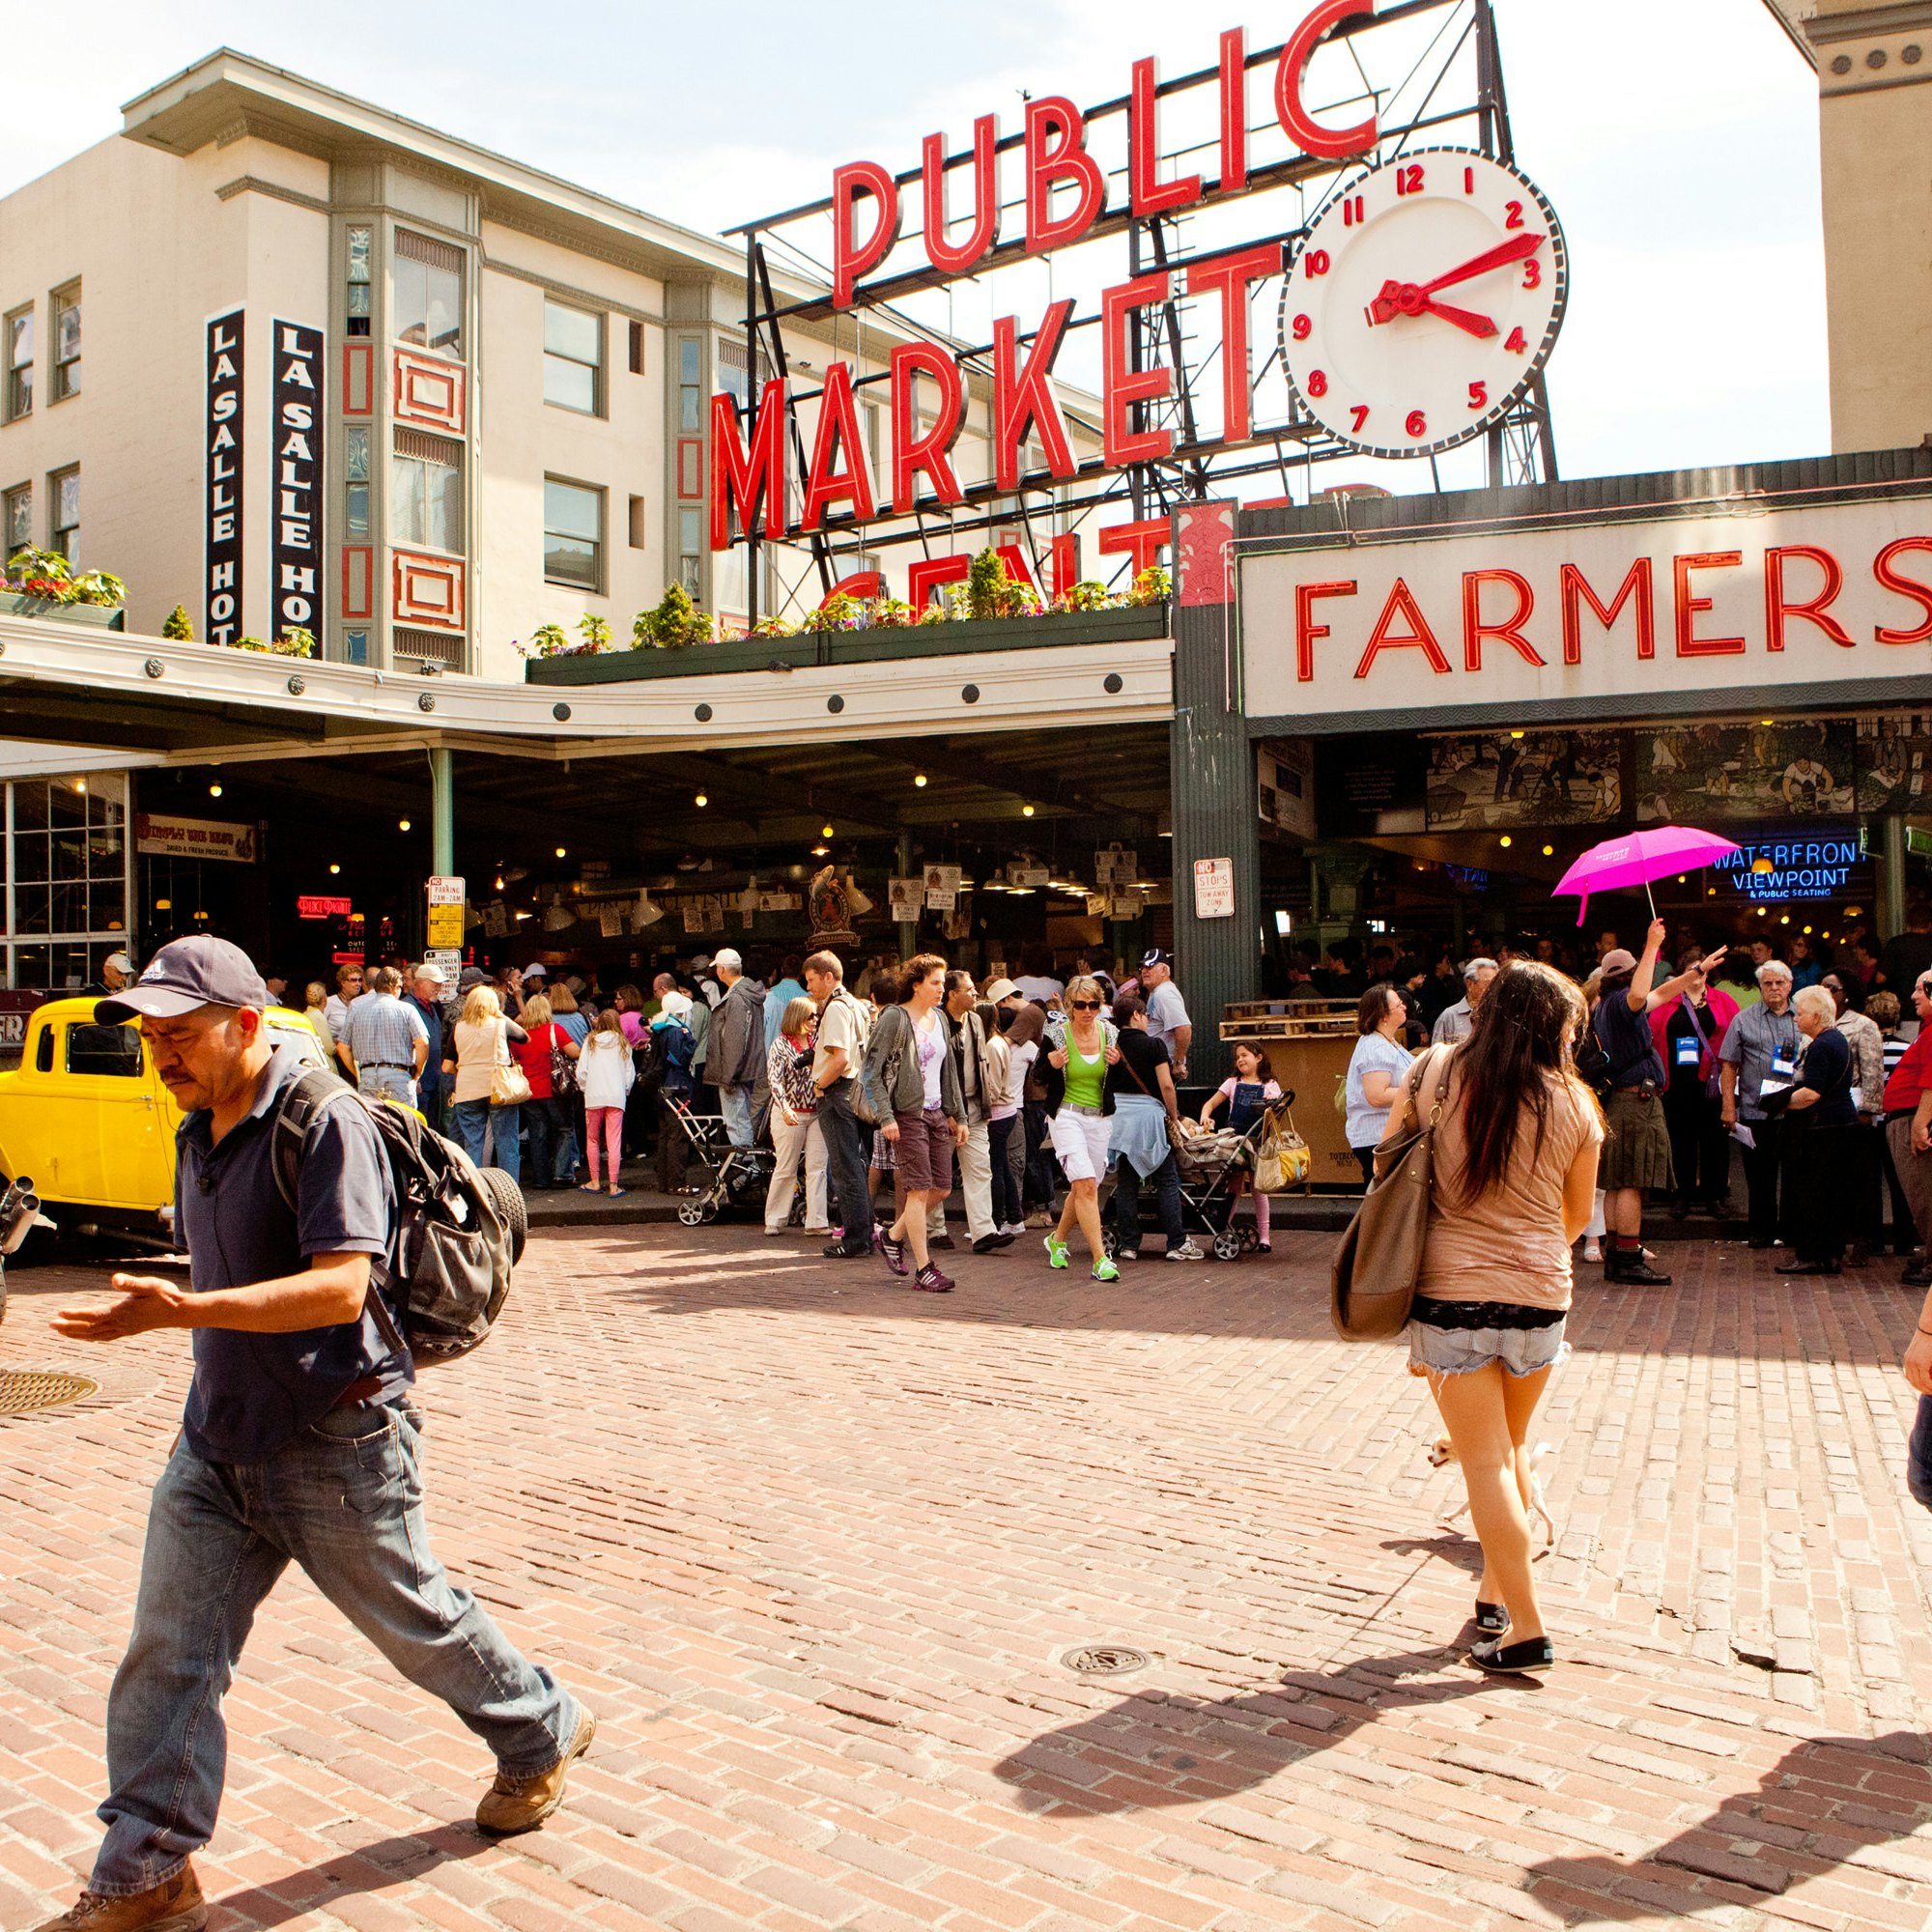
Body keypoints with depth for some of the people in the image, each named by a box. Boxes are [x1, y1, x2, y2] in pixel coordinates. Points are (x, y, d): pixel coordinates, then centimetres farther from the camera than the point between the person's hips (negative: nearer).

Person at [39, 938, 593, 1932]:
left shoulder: (324, 1123, -20)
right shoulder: (197, 1132, 8)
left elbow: (340, 1286, -29)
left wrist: (182, 1312, -36)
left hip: (335, 1443, -7)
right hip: (217, 1440, 7)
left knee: (417, 1618, 11)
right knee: (167, 1653, 6)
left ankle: (543, 1733, 35)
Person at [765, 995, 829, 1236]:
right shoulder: (781, 1045, -6)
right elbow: (774, 1079, -14)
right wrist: (785, 1109, -25)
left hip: (817, 1113, 4)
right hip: (790, 1115, -4)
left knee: (817, 1168, 1)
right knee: (785, 1169, 2)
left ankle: (816, 1221, 4)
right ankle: (775, 1220, 14)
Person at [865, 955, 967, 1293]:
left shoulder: (939, 1019, 13)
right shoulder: (894, 1018, -8)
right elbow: (871, 1071, -11)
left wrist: (958, 1115, 18)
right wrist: (885, 1117, -17)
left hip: (937, 1113, 8)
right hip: (908, 1114, -7)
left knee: (942, 1187, 7)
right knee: (920, 1189, -7)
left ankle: (893, 1237, 28)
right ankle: (923, 1269, 0)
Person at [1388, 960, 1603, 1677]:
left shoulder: (1434, 1073, -3)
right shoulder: (1574, 1104, -2)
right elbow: (1578, 1214, 10)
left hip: (1448, 1293, -2)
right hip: (1539, 1296, 2)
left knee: (1485, 1461, 4)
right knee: (1511, 1447, 22)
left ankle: (1525, 1631, 6)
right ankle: (1497, 1591, 32)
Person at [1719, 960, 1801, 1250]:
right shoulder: (1744, 1020, 7)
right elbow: (1729, 1065, 4)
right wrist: (1728, 1106, -3)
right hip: (1755, 1110, -1)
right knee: (1760, 1176, 3)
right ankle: (1761, 1231, 13)